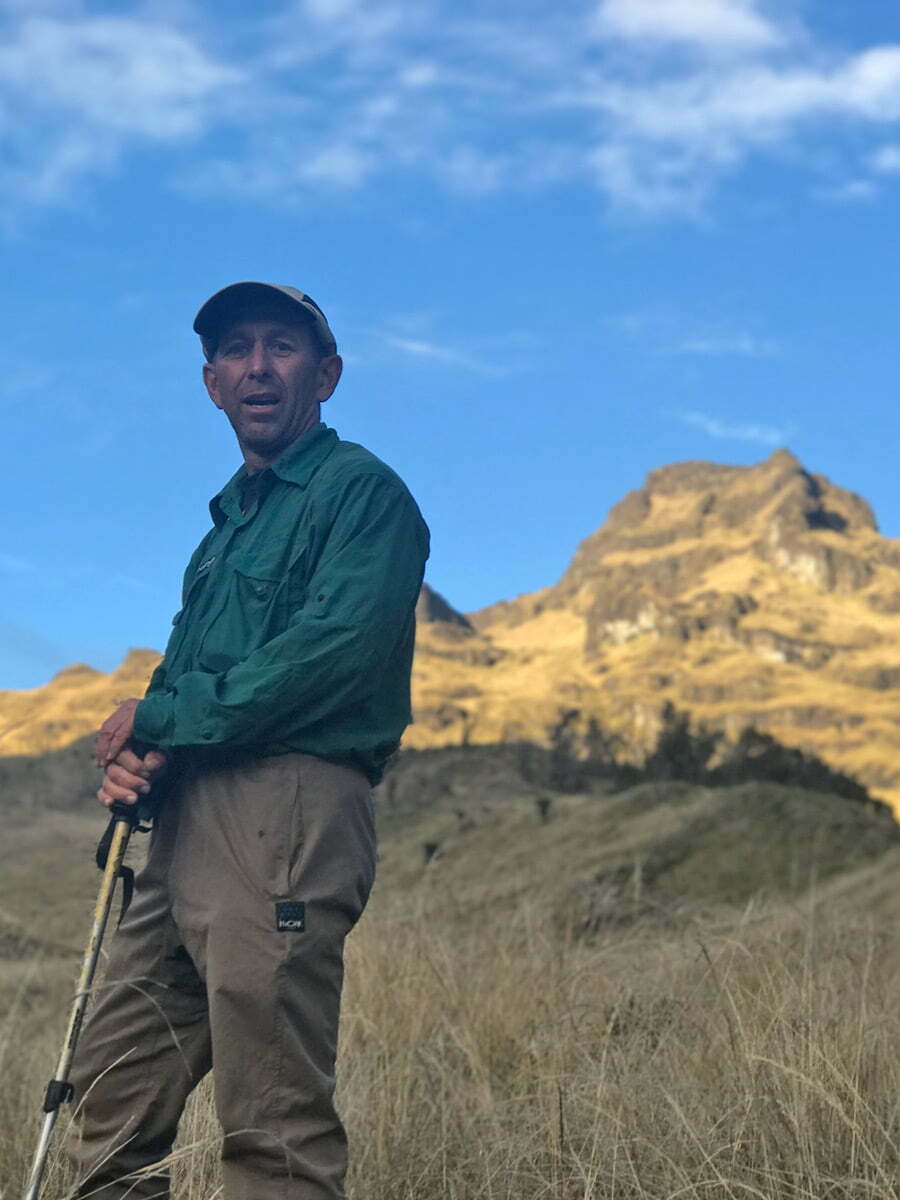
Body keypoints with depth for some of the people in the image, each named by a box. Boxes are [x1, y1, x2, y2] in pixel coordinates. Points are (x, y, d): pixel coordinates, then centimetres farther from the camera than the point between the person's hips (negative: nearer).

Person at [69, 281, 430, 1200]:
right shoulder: (231, 517, 25)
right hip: (187, 819, 9)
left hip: (287, 813, -9)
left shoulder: (360, 490, -2)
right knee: (113, 1100, 9)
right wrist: (132, 754, 2)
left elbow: (335, 648, -17)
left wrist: (163, 719, -10)